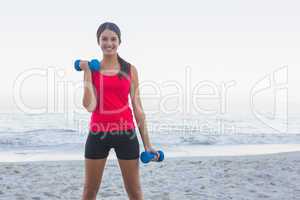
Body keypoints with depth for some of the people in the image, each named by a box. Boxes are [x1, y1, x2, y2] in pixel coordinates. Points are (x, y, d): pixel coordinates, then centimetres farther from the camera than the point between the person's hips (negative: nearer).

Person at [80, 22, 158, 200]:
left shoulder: (130, 70, 3)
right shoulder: (92, 70, 2)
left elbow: (137, 107, 4)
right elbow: (89, 106, -10)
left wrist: (147, 143, 2)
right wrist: (87, 73, -9)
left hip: (125, 133, 0)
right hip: (98, 134, 0)